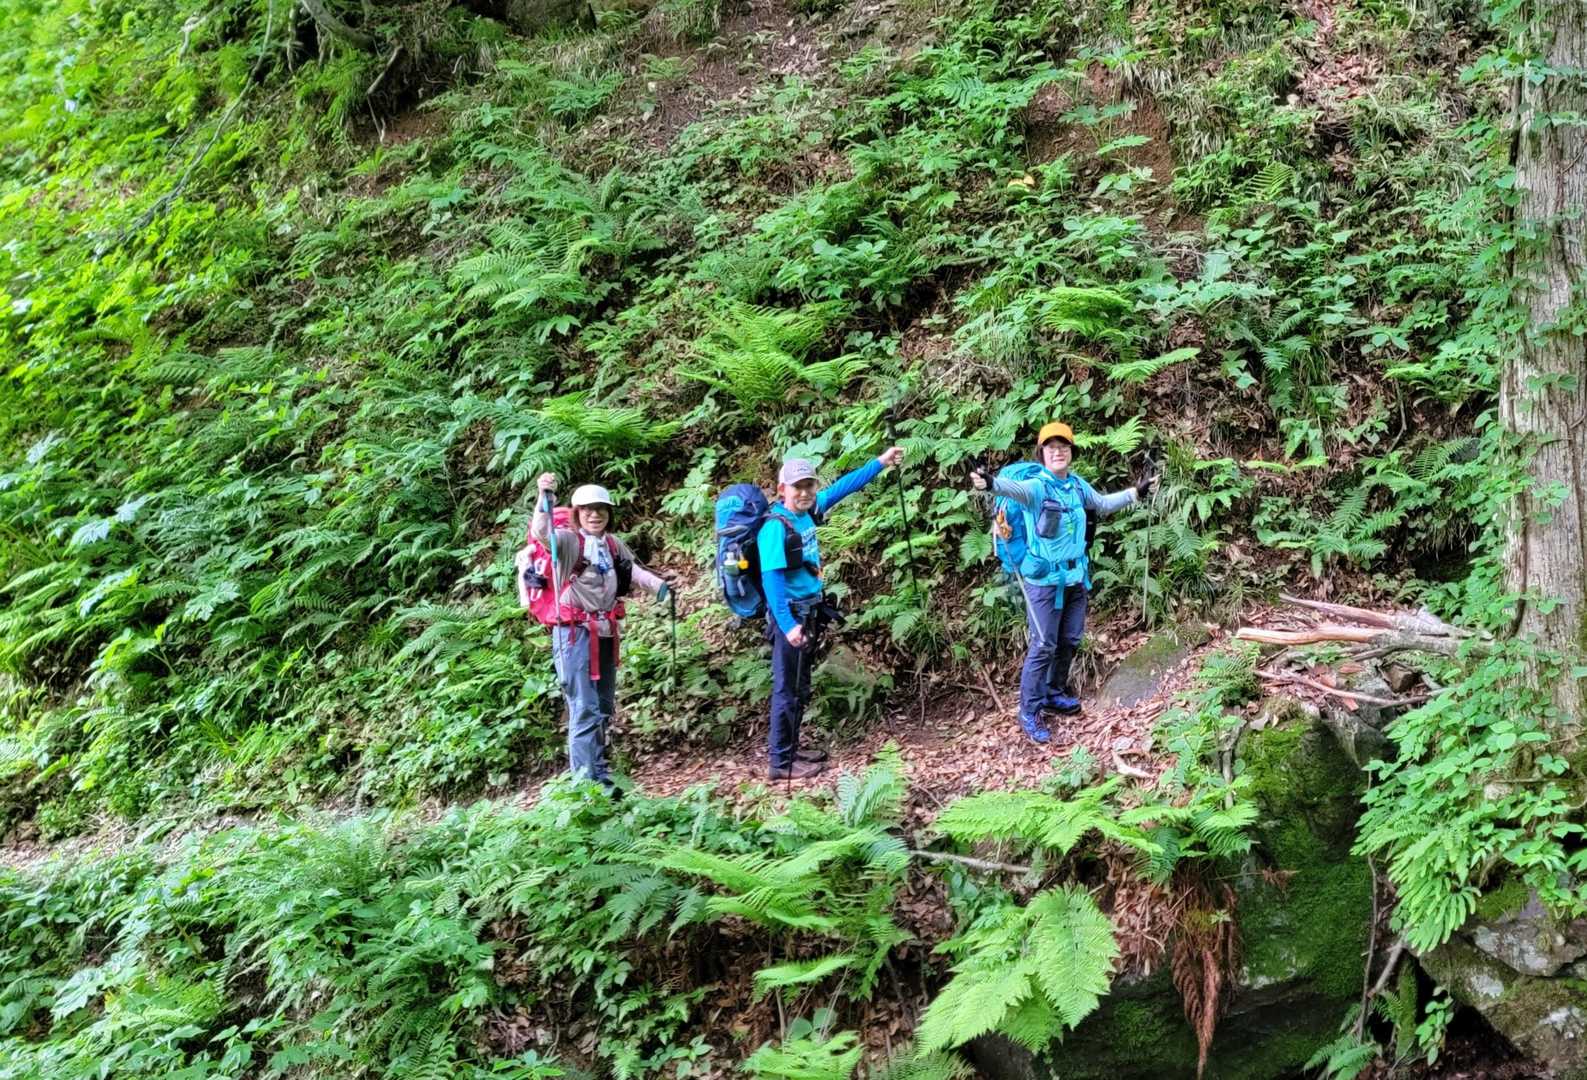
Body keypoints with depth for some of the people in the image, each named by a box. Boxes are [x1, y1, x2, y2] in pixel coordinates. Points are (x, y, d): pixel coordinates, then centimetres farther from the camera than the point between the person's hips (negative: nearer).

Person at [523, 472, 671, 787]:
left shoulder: (613, 544, 10)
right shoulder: (568, 540, -10)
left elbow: (633, 570, 21)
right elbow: (541, 533, -29)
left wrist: (658, 585, 6)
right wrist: (545, 499, -44)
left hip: (605, 632, 7)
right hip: (575, 632, -7)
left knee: (605, 708, 16)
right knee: (585, 708, -13)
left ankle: (600, 776, 29)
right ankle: (584, 782, -12)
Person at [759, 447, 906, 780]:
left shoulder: (808, 511, 2)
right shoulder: (776, 527, -21)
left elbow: (843, 487, 15)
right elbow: (771, 580, -24)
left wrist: (880, 463, 17)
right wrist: (787, 625, -29)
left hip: (810, 612, 9)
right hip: (790, 616, -9)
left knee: (800, 688, 17)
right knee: (787, 689, -2)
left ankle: (790, 749, 27)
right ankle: (781, 762, 5)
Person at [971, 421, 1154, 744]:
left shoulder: (1078, 485, 5)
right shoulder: (1037, 486, -16)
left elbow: (1103, 504, 26)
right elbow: (1015, 488, -40)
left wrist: (1135, 493, 30)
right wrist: (991, 484, -62)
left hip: (1076, 576, 7)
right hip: (1045, 578, -7)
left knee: (1071, 641, 16)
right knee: (1044, 645, -6)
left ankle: (1054, 693, 36)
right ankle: (1029, 711, 3)